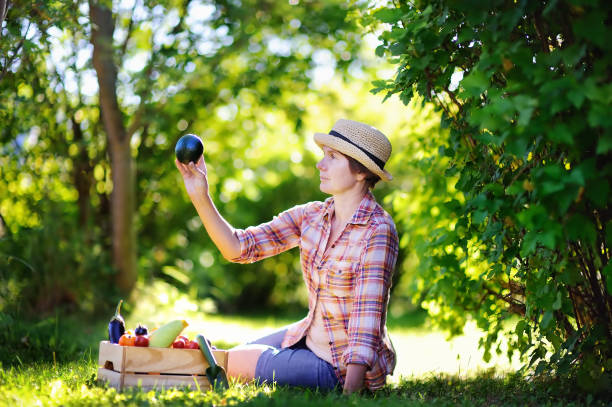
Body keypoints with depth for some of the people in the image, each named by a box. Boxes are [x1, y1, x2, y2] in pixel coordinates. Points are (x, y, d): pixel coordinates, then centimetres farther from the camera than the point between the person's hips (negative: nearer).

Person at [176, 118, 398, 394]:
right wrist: (200, 197, -19)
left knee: (233, 363, -4)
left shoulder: (378, 231, -23)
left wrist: (349, 392, -34)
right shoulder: (310, 217, -3)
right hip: (308, 339, 7)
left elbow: (368, 316, -27)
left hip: (344, 367, -7)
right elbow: (239, 247, -7)